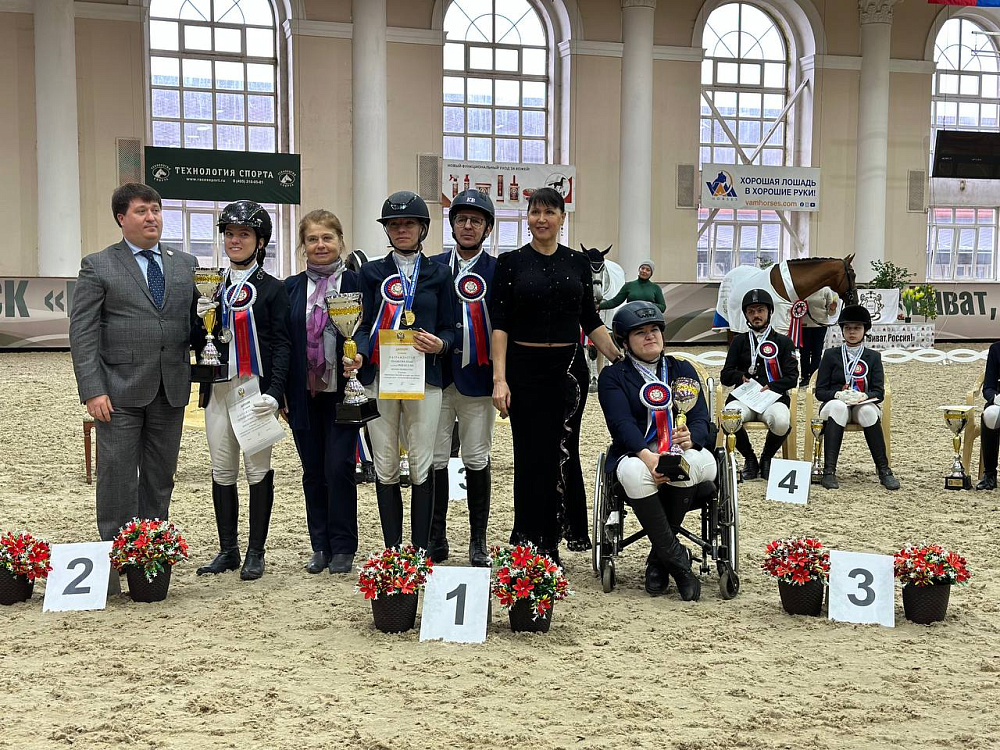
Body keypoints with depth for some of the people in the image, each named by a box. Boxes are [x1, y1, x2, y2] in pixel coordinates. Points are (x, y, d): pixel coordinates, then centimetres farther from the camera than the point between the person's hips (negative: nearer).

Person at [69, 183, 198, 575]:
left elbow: (195, 320, 16)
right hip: (121, 391, -4)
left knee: (160, 477, 10)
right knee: (117, 477, -2)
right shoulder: (98, 266, 1)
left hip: (171, 389, 4)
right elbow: (82, 333, -5)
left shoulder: (185, 264, 12)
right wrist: (92, 391, -13)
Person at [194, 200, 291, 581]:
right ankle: (227, 550, 17)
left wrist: (274, 393, -15)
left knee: (257, 469, 0)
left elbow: (281, 345, -4)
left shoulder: (273, 289, 0)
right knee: (222, 471, 8)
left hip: (255, 388, -4)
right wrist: (199, 318, -6)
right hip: (218, 389, 5)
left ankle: (256, 553, 8)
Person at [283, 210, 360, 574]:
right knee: (313, 472, 9)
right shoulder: (291, 287, 8)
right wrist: (280, 392, 0)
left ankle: (343, 548, 8)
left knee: (339, 468, -4)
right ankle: (320, 547, 19)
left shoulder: (355, 283, 0)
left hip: (342, 393, -3)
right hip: (305, 393, 3)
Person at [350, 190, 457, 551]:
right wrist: (359, 355, -14)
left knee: (421, 467, -1)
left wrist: (440, 345, -13)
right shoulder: (372, 272, 10)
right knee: (385, 468, 4)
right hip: (378, 377, 1)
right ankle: (391, 549, 13)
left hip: (423, 377, -1)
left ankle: (420, 550, 6)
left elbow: (449, 329, 9)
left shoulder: (438, 274, 9)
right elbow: (365, 324, 6)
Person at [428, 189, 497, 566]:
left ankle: (478, 542, 15)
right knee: (434, 459, 4)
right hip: (437, 376, 1)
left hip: (478, 378, -1)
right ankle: (436, 538, 15)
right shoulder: (432, 267, 8)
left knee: (477, 461, 5)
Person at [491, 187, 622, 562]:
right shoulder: (510, 262, 1)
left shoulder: (577, 262, 8)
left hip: (569, 367, 2)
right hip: (525, 367, -2)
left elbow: (591, 322, 11)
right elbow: (500, 323, -4)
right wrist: (499, 378, -12)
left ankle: (552, 541, 15)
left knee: (564, 452, 2)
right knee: (531, 456, 2)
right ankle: (531, 544, 12)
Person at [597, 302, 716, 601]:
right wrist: (647, 456, -28)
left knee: (690, 463, -36)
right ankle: (677, 561, -28)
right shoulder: (612, 377, 10)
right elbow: (621, 423, -8)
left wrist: (690, 438, -23)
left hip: (685, 451, 2)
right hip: (635, 454, -1)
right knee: (634, 473, -38)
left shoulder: (683, 370, 18)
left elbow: (701, 418, 4)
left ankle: (658, 560, -19)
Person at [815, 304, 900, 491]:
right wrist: (839, 395, -16)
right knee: (838, 407, -38)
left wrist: (864, 396, -17)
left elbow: (879, 392, 5)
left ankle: (884, 471, -34)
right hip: (837, 403, -1)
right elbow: (820, 391, 4)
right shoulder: (831, 355, 10)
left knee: (868, 411, -36)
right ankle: (829, 472, -45)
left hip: (863, 404, 1)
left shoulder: (873, 357, 13)